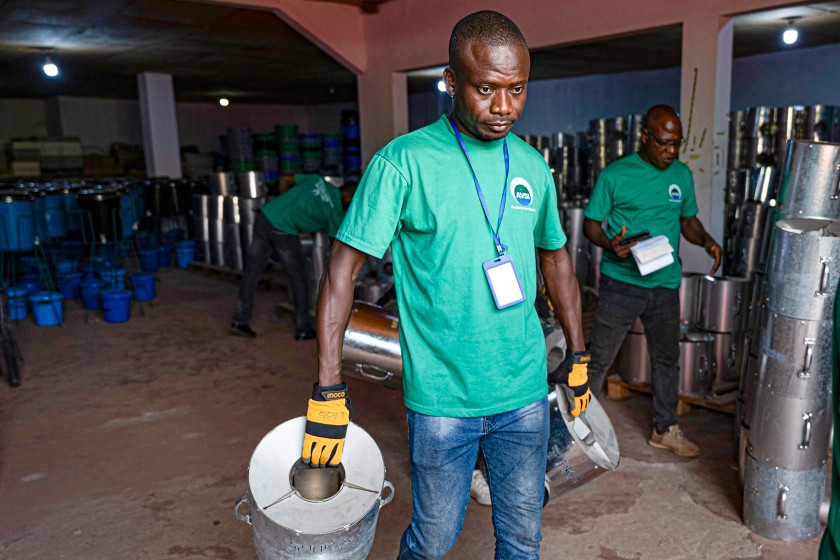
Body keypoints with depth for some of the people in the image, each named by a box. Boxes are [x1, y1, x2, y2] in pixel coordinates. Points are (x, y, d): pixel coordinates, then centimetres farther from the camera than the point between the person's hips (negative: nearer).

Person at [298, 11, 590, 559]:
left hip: (524, 393, 4)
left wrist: (578, 358, 18)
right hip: (441, 396, -4)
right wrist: (328, 392, -15)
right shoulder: (403, 162, -12)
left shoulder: (532, 166, 3)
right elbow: (343, 270, -12)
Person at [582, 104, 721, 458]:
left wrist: (706, 241, -4)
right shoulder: (615, 174, -6)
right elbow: (591, 224, -4)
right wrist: (610, 244, -24)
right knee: (599, 359, 0)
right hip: (620, 283, -5)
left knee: (667, 358, 16)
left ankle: (665, 429, 33)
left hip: (665, 284, 5)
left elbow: (688, 220, 17)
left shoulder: (682, 174, 8)